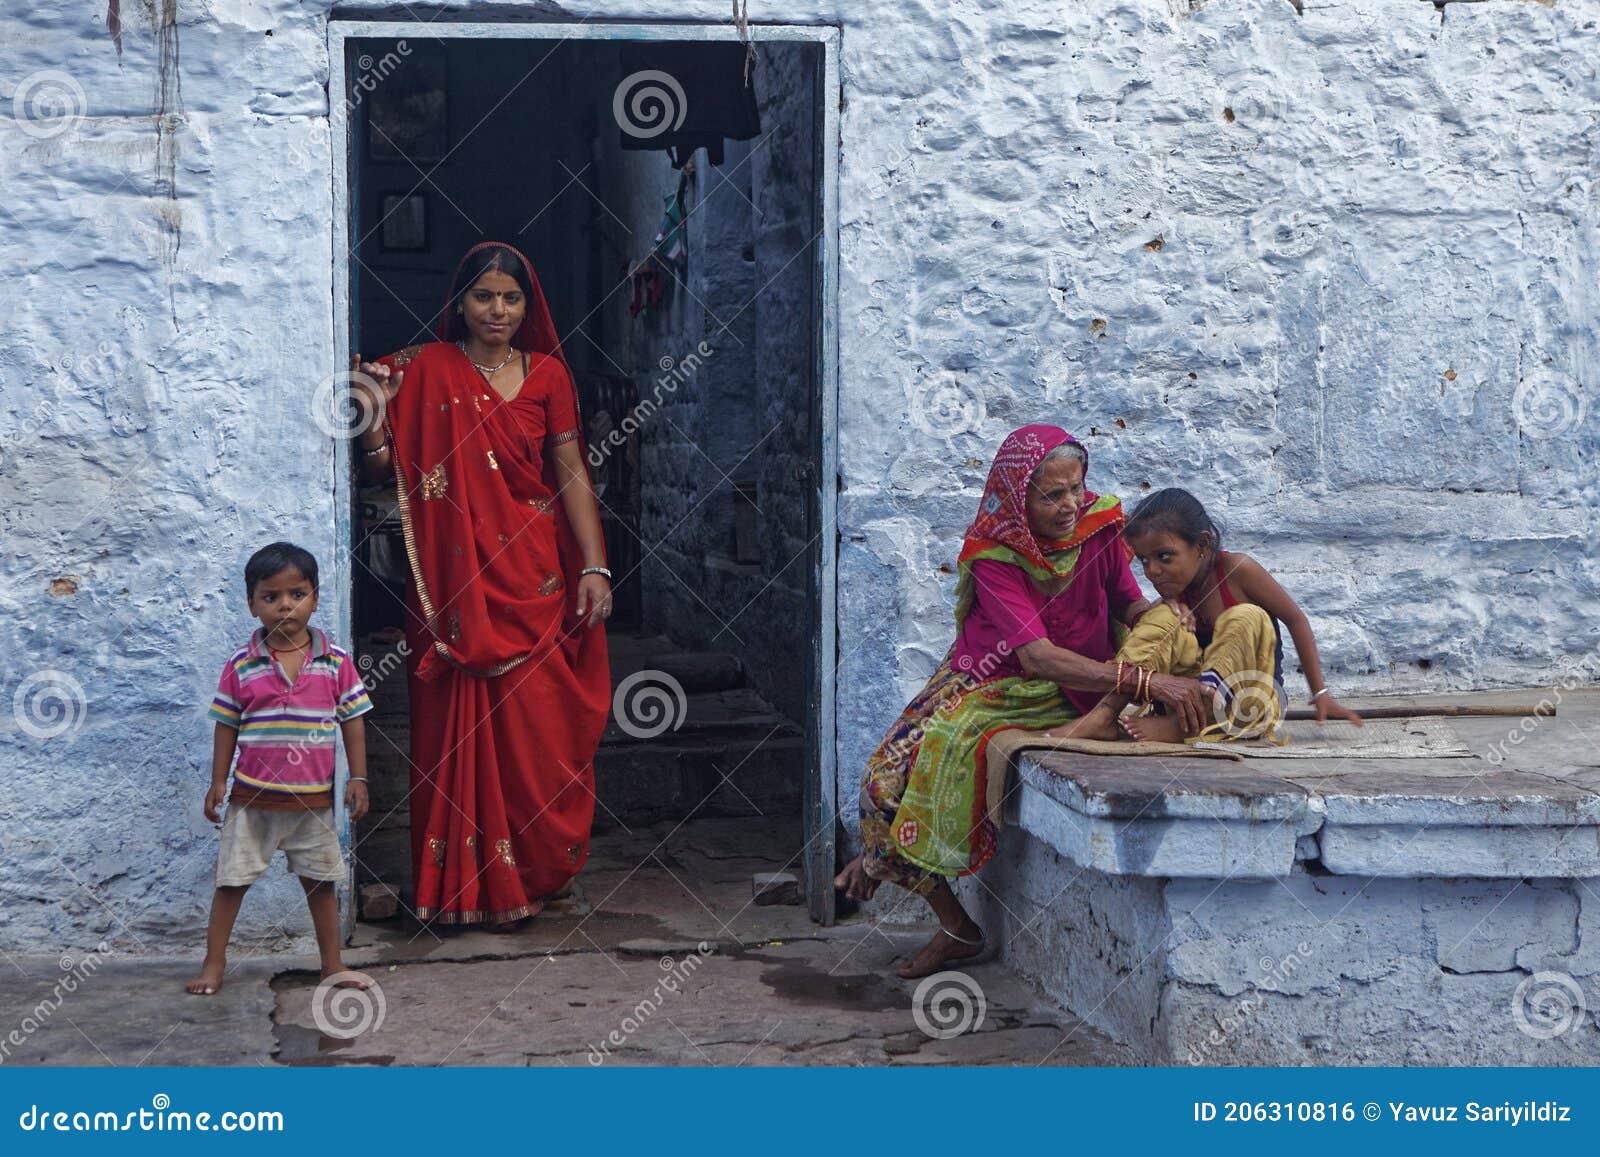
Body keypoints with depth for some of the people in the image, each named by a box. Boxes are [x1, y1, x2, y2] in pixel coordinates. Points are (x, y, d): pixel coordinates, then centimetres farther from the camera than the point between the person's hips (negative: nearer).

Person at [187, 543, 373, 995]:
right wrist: (218, 782, 0)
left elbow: (353, 720, 2)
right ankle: (214, 963, 15)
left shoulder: (336, 662, -4)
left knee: (319, 882, 12)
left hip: (313, 797, 1)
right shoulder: (242, 665, -6)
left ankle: (332, 965, 23)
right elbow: (226, 725, 2)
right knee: (231, 880, 4)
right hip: (252, 795, -1)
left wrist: (358, 778, 0)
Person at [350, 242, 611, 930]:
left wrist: (594, 566, -3)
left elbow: (572, 474, 4)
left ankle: (528, 874, 13)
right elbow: (385, 472, 3)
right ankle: (474, 883, 8)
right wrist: (373, 416, -16)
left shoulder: (547, 373, 7)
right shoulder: (427, 370, 3)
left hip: (534, 575, 1)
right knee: (460, 728, -1)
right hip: (454, 580, -1)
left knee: (536, 724, -1)